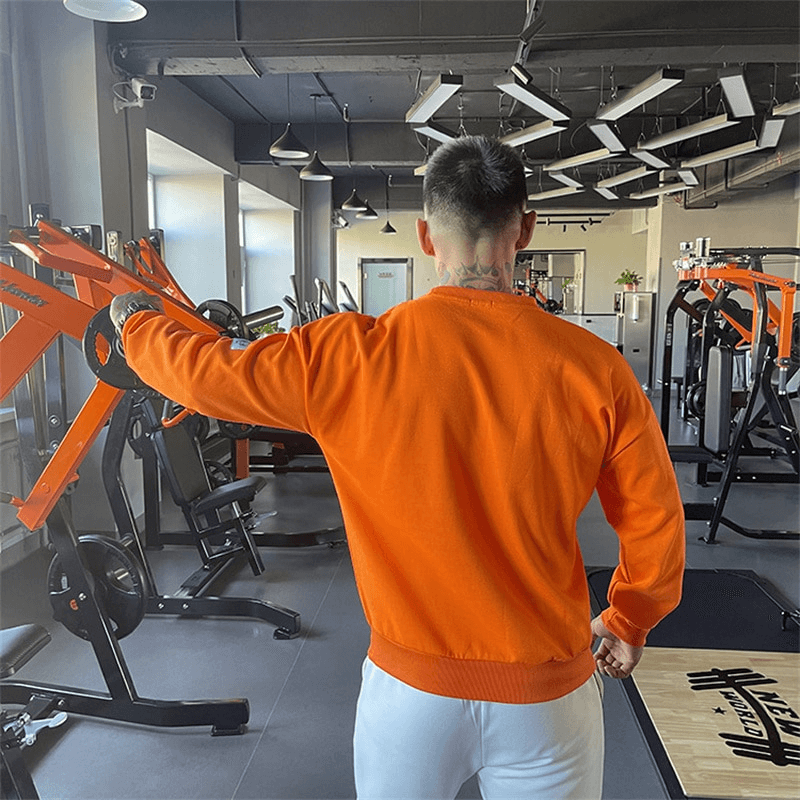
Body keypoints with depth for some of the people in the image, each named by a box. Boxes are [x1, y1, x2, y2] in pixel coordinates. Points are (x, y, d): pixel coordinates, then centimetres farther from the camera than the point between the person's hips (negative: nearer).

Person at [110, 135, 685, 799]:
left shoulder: (352, 355, -17)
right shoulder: (593, 368, -14)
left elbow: (202, 371, -3)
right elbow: (656, 523, -4)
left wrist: (136, 322, 19)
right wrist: (628, 624, 15)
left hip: (411, 689, 0)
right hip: (547, 695, 1)